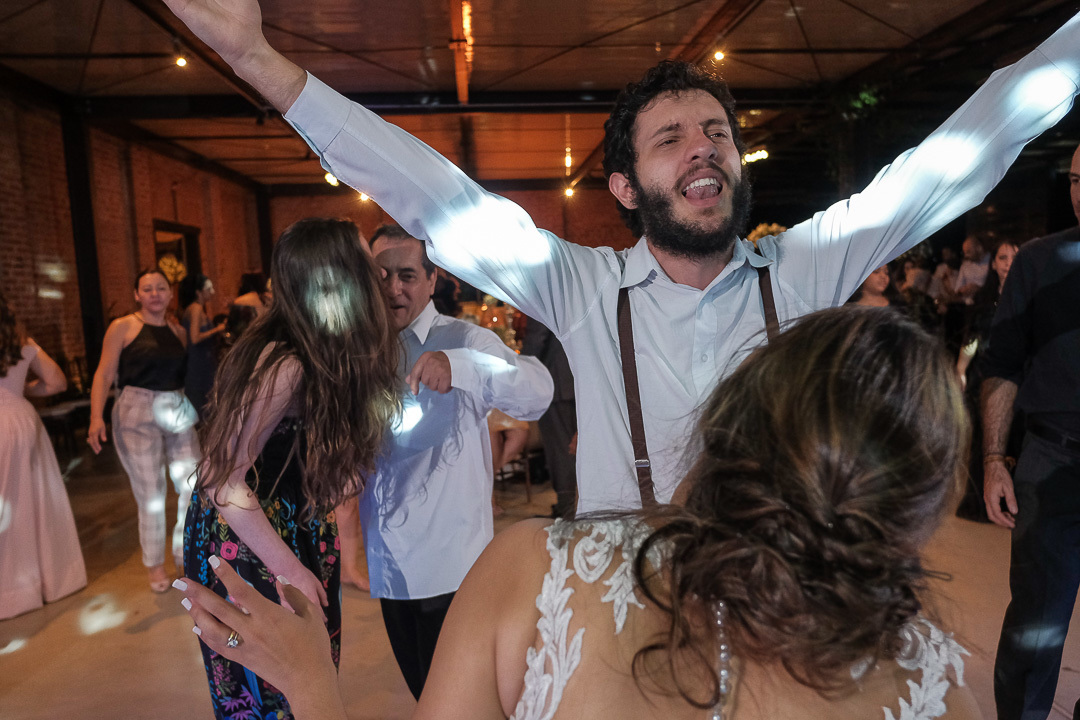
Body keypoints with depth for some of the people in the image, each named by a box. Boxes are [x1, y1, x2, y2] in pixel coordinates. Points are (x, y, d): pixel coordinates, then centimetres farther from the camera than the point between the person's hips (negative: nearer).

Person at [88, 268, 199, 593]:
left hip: (177, 415, 4)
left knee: (194, 486, 5)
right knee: (151, 494, 2)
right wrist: (96, 417, -16)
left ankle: (185, 551, 28)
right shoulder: (122, 327, -2)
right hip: (137, 414, -4)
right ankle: (154, 563, 22)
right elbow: (104, 374, -7)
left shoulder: (179, 331, 10)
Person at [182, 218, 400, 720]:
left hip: (296, 531, 8)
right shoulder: (284, 366, -29)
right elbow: (223, 481, -27)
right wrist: (291, 571, -23)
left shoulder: (331, 356, -1)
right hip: (245, 547, -8)